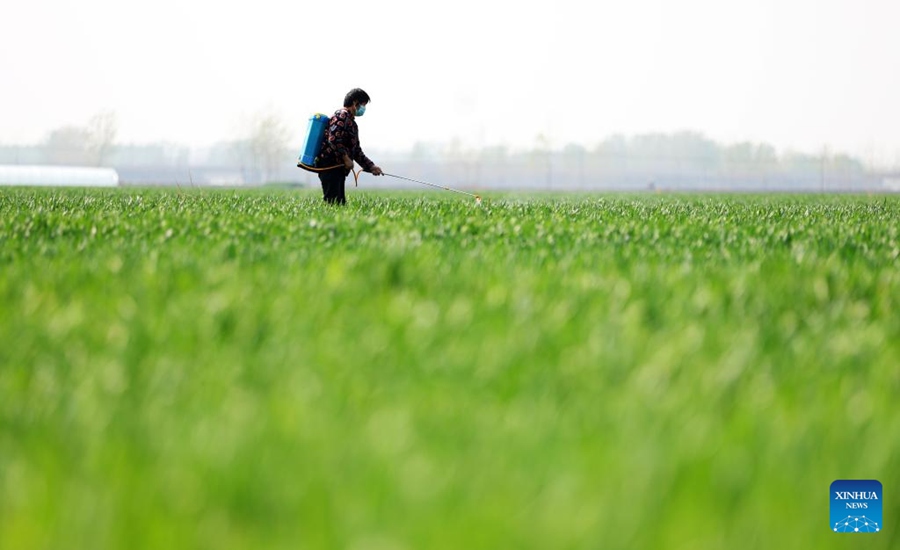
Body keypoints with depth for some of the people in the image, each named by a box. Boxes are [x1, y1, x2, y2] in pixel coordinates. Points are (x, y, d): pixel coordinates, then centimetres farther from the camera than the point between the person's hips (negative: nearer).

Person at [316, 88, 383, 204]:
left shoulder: (352, 123, 25)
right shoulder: (342, 116, -7)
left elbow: (356, 150, 28)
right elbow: (333, 138, -21)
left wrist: (371, 166, 19)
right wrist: (346, 158, -18)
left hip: (338, 169, 11)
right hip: (330, 167, -11)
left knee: (340, 203, 6)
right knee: (333, 203, -17)